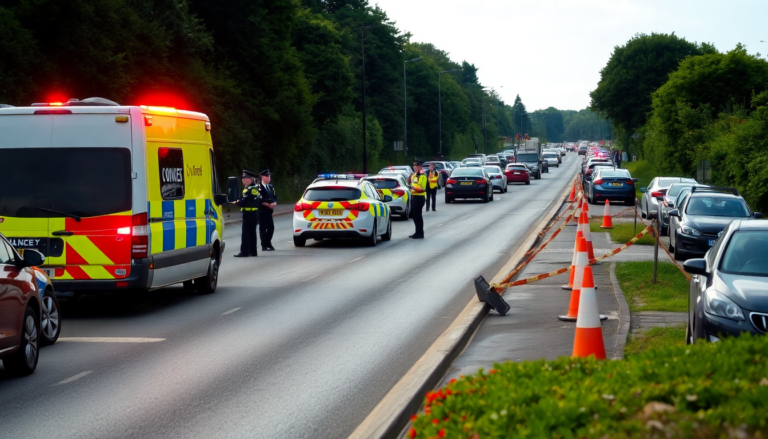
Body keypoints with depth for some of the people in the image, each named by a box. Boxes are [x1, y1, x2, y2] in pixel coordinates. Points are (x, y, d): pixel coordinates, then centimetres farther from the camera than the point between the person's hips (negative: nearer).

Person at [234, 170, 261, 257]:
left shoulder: (249, 190, -17)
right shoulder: (256, 188, 13)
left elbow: (244, 202, -23)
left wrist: (237, 202, -5)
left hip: (248, 213, -10)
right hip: (255, 213, 10)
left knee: (246, 233, -7)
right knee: (252, 232, 13)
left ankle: (244, 252, -7)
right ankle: (253, 251, 16)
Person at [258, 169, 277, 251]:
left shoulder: (271, 187, 15)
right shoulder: (259, 187, -10)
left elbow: (275, 197, 17)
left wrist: (274, 203, -3)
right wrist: (268, 205, -16)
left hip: (269, 210, 7)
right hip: (262, 210, -7)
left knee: (271, 227, 7)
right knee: (263, 228, -3)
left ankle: (268, 243, 19)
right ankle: (264, 246, 1)